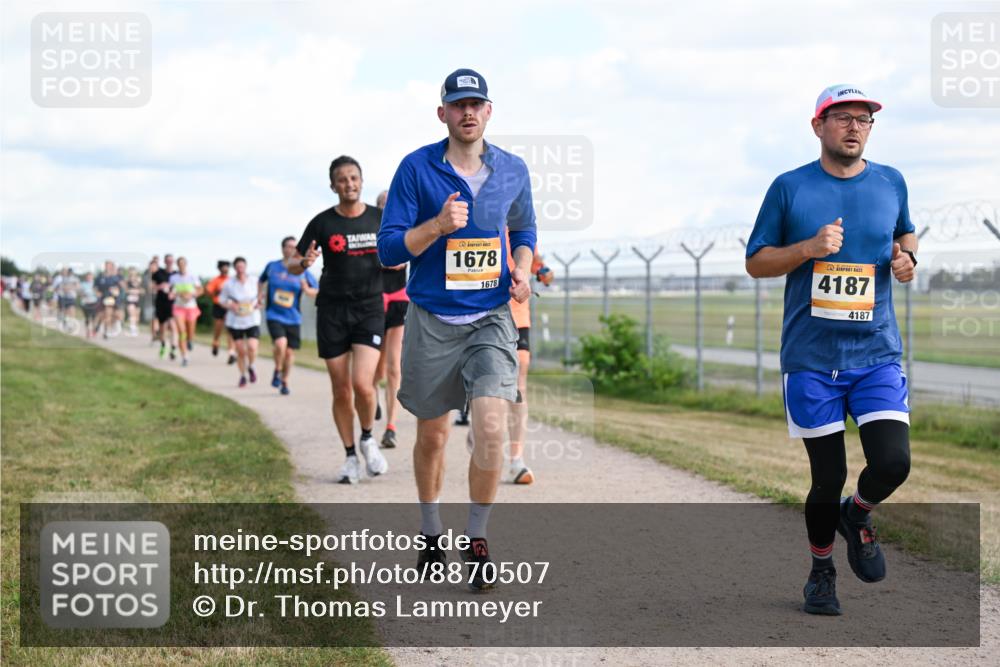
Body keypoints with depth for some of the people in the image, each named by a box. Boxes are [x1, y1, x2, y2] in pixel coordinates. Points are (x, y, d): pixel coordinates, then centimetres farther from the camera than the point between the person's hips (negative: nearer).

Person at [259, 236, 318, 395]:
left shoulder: (302, 271, 0)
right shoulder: (272, 266, 1)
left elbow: (316, 291, 2)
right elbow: (262, 280, 21)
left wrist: (307, 289, -18)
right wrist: (261, 293, 7)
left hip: (293, 318, 2)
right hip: (274, 316, -2)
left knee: (289, 352, 6)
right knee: (281, 344, -24)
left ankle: (284, 382, 29)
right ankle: (277, 372, 4)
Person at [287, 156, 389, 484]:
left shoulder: (380, 219, 3)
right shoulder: (322, 223, 0)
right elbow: (292, 265, 5)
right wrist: (304, 262, -18)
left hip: (370, 309, 0)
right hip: (332, 312, 0)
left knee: (362, 384, -17)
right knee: (341, 391, 3)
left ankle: (368, 439, 11)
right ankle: (350, 456, 19)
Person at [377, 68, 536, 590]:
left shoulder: (513, 171, 3)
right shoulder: (416, 168, -6)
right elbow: (389, 249, -8)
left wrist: (522, 270, 1)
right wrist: (439, 224, -24)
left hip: (492, 319, 1)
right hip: (431, 321, -1)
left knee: (490, 429, -16)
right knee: (432, 435, 11)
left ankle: (477, 542, 1)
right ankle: (431, 533, 34)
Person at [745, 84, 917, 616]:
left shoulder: (890, 183, 8)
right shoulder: (789, 188, 0)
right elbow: (755, 263, 3)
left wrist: (907, 257, 3)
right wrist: (809, 247, -13)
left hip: (877, 354, 2)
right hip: (811, 358, -2)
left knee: (893, 463, -13)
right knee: (828, 479, 1)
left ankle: (857, 516, 22)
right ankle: (821, 570, 27)